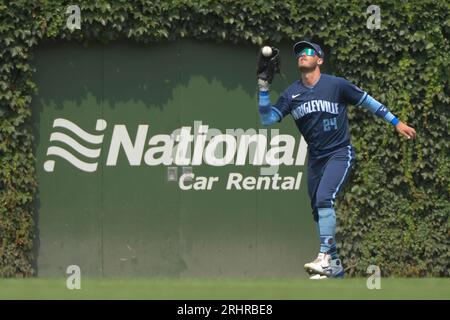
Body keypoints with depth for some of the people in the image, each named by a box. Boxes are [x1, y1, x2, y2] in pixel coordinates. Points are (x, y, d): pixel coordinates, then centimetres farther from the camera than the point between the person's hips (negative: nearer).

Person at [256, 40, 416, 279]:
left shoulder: (336, 85, -10)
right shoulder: (292, 94, 2)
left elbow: (368, 102, 0)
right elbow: (267, 119, -3)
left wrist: (396, 123, 2)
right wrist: (264, 85, -12)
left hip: (340, 154, -6)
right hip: (316, 158, 6)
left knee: (324, 199, -25)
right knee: (318, 212, 8)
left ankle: (325, 257, -28)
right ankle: (334, 267, 19)